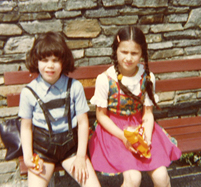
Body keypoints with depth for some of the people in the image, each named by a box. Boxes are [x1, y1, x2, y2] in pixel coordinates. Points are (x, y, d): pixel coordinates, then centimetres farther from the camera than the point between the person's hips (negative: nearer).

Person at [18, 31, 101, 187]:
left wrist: (81, 156, -6)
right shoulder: (29, 92, -8)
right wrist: (27, 156, -9)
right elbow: (26, 127, 1)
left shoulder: (75, 87, -9)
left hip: (70, 145, 0)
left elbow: (83, 122, -5)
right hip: (42, 147, 0)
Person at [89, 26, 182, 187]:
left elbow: (148, 113, 1)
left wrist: (147, 137, -15)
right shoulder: (105, 79, -14)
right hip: (113, 129, -3)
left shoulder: (147, 77, -4)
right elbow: (101, 115, -6)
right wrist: (123, 136, -17)